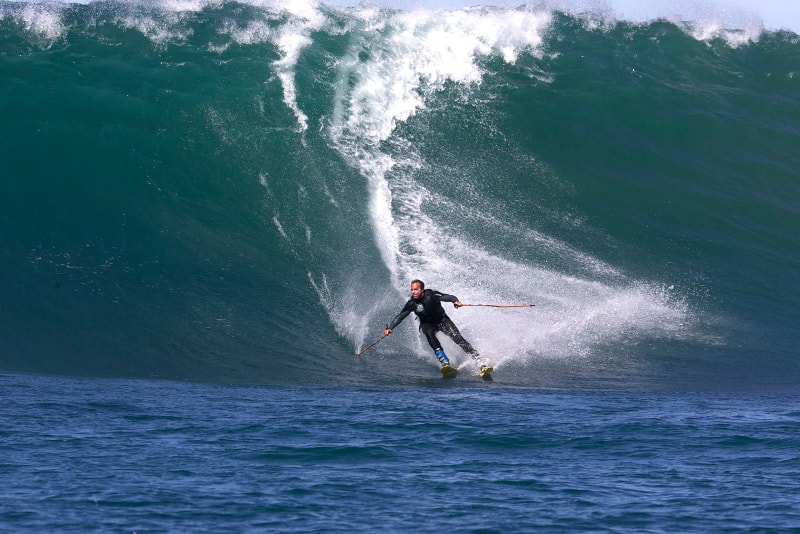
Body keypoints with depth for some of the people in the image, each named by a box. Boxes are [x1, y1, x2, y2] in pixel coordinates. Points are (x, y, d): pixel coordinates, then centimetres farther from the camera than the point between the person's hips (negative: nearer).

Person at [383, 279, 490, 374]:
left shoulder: (431, 295, -24)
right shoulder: (412, 303, -17)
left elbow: (446, 297, -37)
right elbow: (400, 317, -12)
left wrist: (455, 301, -58)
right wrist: (389, 328, -25)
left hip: (442, 320, -2)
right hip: (427, 324, 2)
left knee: (458, 338, -18)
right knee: (429, 334, -33)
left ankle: (481, 364, -21)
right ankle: (444, 362, -40)